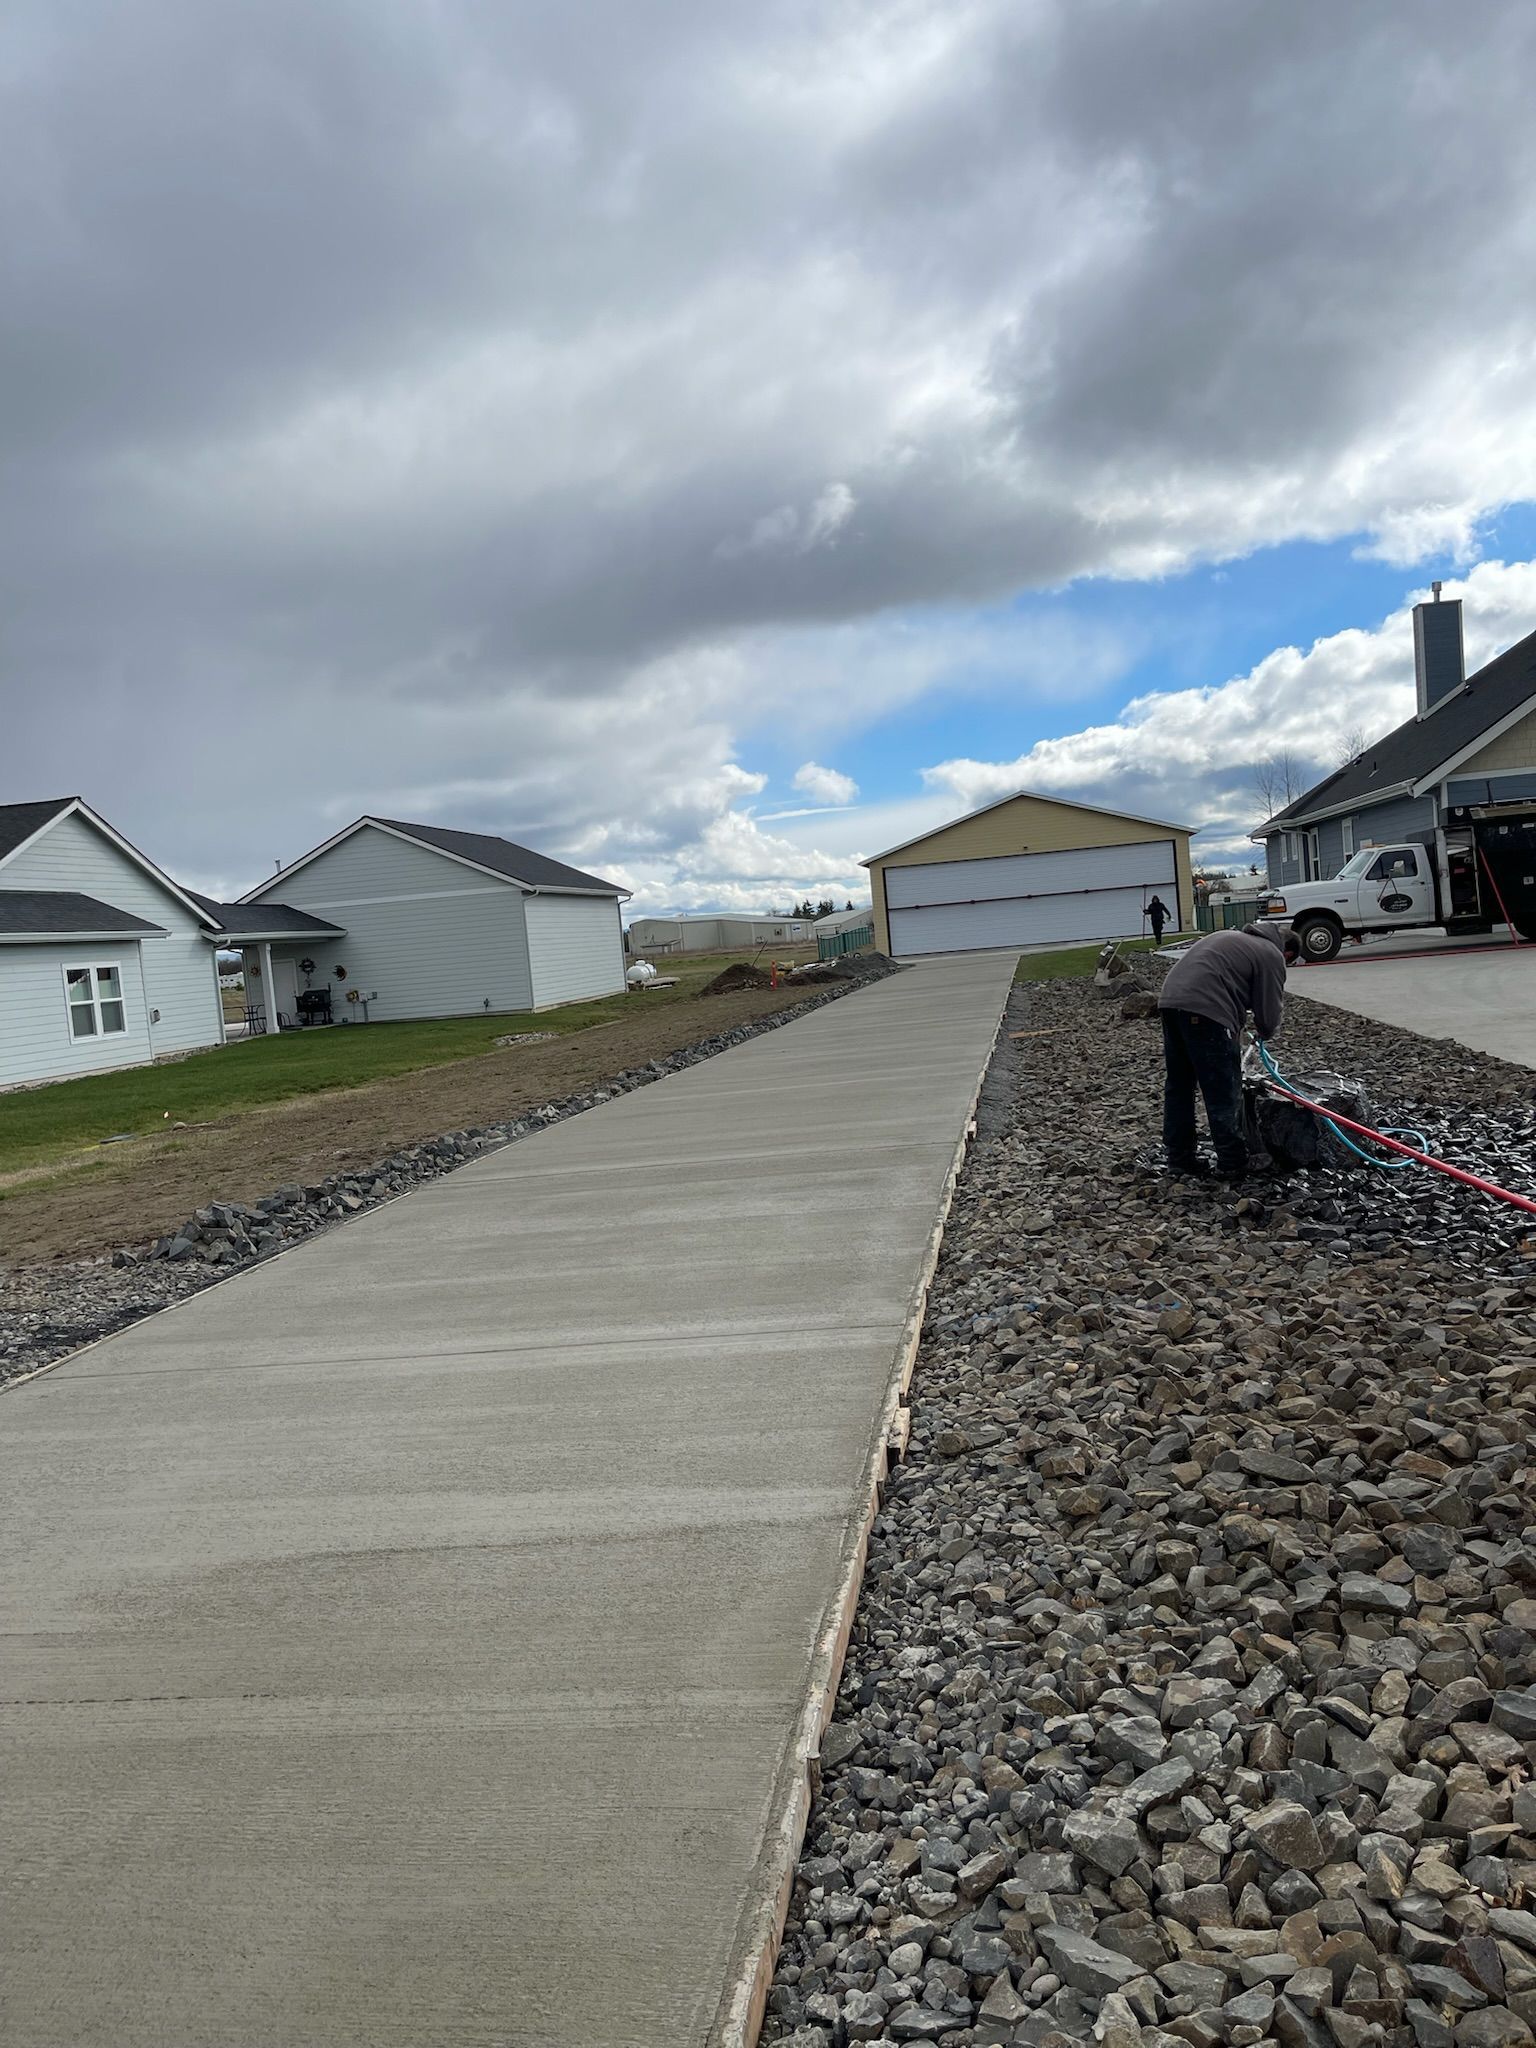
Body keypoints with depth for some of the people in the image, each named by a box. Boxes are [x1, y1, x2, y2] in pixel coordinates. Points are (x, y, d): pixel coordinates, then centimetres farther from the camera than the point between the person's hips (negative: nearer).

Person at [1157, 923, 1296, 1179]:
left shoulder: (1233, 937, 31)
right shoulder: (1272, 956, 7)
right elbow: (1268, 1016, 5)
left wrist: (1236, 1025, 30)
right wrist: (1265, 1032, 27)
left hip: (1170, 999, 8)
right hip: (1204, 1010, -8)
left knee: (1177, 1087, 17)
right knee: (1223, 1095, 2)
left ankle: (1179, 1157, 25)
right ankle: (1232, 1164, 10)